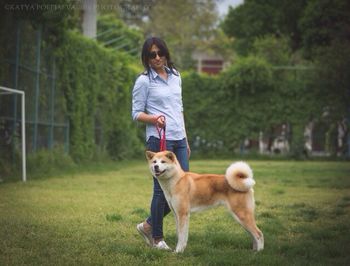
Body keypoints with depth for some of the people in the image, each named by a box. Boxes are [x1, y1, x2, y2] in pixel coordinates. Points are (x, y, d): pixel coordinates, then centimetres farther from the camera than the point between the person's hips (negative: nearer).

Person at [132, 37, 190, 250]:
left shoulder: (176, 76, 14)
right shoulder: (144, 81, -4)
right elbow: (136, 114, -4)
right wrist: (154, 118, -24)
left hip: (179, 139, 7)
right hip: (159, 140, -6)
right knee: (162, 189, -3)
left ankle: (149, 225, 21)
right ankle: (157, 238, 12)